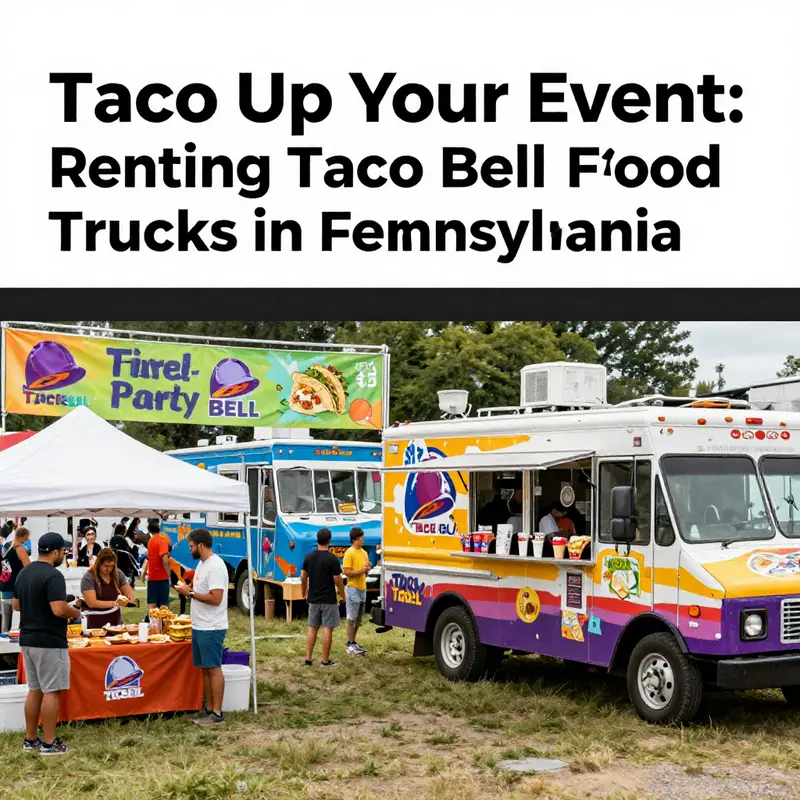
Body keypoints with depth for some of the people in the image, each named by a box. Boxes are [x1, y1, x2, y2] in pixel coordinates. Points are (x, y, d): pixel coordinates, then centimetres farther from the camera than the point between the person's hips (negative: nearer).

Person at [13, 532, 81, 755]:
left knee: (35, 690, 15)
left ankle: (30, 740, 20)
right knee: (51, 692, -2)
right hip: (50, 642, -9)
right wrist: (75, 612, -7)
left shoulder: (24, 573, 9)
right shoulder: (53, 576, -19)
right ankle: (49, 744, 2)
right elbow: (59, 609, -26)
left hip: (27, 640, 9)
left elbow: (16, 605, 17)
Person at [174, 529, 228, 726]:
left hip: (211, 628, -10)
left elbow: (215, 598, -25)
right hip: (199, 626, 10)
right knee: (204, 669, 14)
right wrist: (189, 588, 6)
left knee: (213, 669, -4)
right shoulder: (202, 563, 13)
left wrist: (190, 593, -18)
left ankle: (217, 713, 1)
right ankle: (209, 708, 22)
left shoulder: (215, 566, -19)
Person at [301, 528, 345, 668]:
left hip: (313, 599, 5)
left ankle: (308, 659, 11)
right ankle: (325, 661, 4)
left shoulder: (309, 557, 2)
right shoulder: (332, 559, -14)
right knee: (327, 629, 1)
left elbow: (303, 577, 10)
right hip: (328, 600, -5)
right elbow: (338, 581, -11)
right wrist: (343, 596, 3)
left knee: (312, 628, 12)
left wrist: (305, 593, 25)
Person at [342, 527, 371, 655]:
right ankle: (350, 645, 2)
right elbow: (347, 572, -16)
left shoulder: (364, 552, 13)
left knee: (358, 619, 13)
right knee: (351, 619, -3)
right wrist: (361, 570, -20)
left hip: (362, 588, 8)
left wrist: (367, 569, 1)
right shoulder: (349, 553, -12)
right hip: (353, 588, -8)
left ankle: (354, 643, 21)